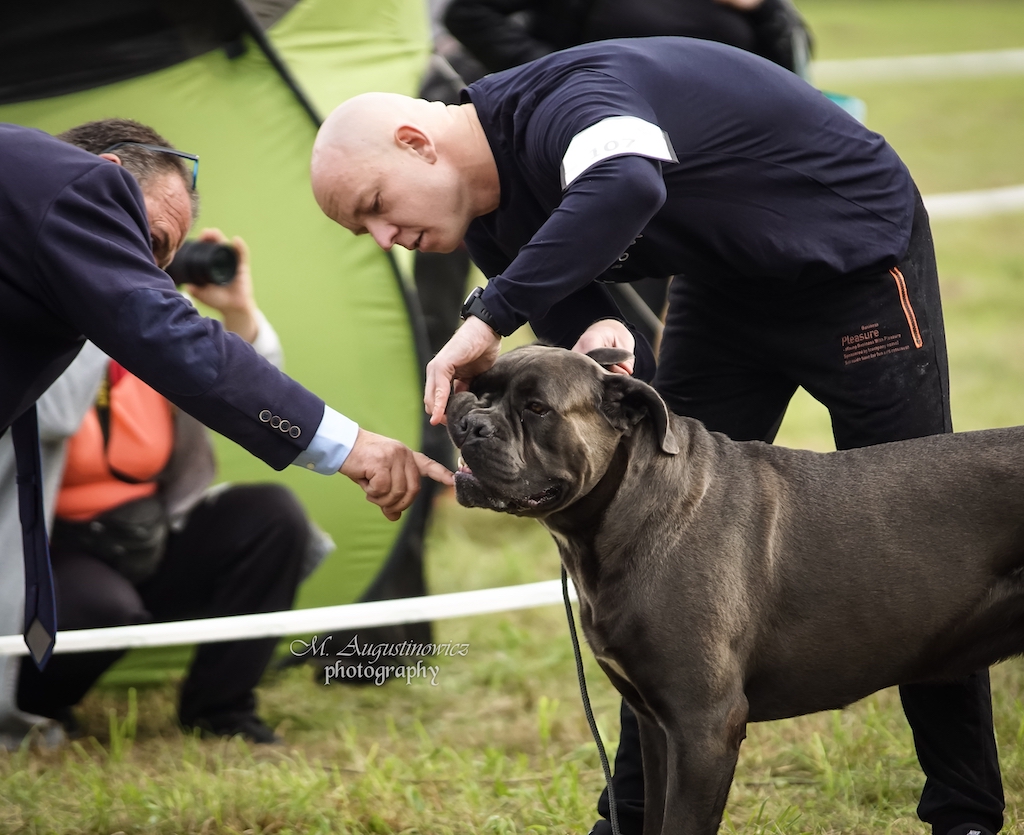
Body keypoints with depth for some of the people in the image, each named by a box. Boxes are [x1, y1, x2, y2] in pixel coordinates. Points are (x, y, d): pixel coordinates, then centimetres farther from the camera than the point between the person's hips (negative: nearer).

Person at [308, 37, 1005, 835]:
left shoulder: (562, 101, -33)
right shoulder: (493, 223, -5)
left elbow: (626, 185, -58)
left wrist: (487, 318, -54)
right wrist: (601, 341, -32)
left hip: (856, 251, -8)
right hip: (730, 285, 8)